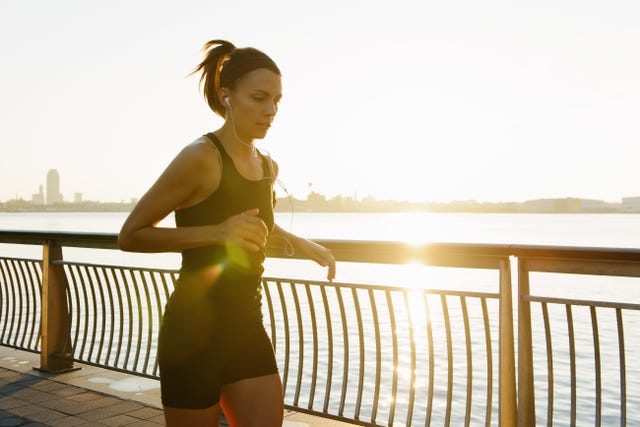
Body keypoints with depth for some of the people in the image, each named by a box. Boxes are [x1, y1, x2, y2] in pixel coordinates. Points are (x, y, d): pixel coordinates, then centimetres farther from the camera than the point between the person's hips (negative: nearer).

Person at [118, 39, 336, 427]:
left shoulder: (269, 167, 8)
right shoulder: (200, 157, -15)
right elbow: (131, 235, -14)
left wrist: (299, 244, 11)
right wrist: (217, 233, -24)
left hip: (247, 329, 7)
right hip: (194, 332, -6)